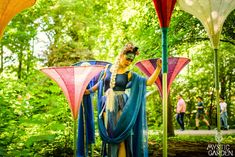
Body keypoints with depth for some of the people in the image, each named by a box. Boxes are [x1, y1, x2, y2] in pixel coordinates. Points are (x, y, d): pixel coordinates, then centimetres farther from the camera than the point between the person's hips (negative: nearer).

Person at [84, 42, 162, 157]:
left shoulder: (129, 74, -2)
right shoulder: (108, 68, 7)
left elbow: (149, 82, -8)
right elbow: (101, 82, 24)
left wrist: (158, 68, -16)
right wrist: (90, 90, 29)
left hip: (121, 107, -3)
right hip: (107, 107, 3)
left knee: (120, 139, -6)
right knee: (108, 137, 7)